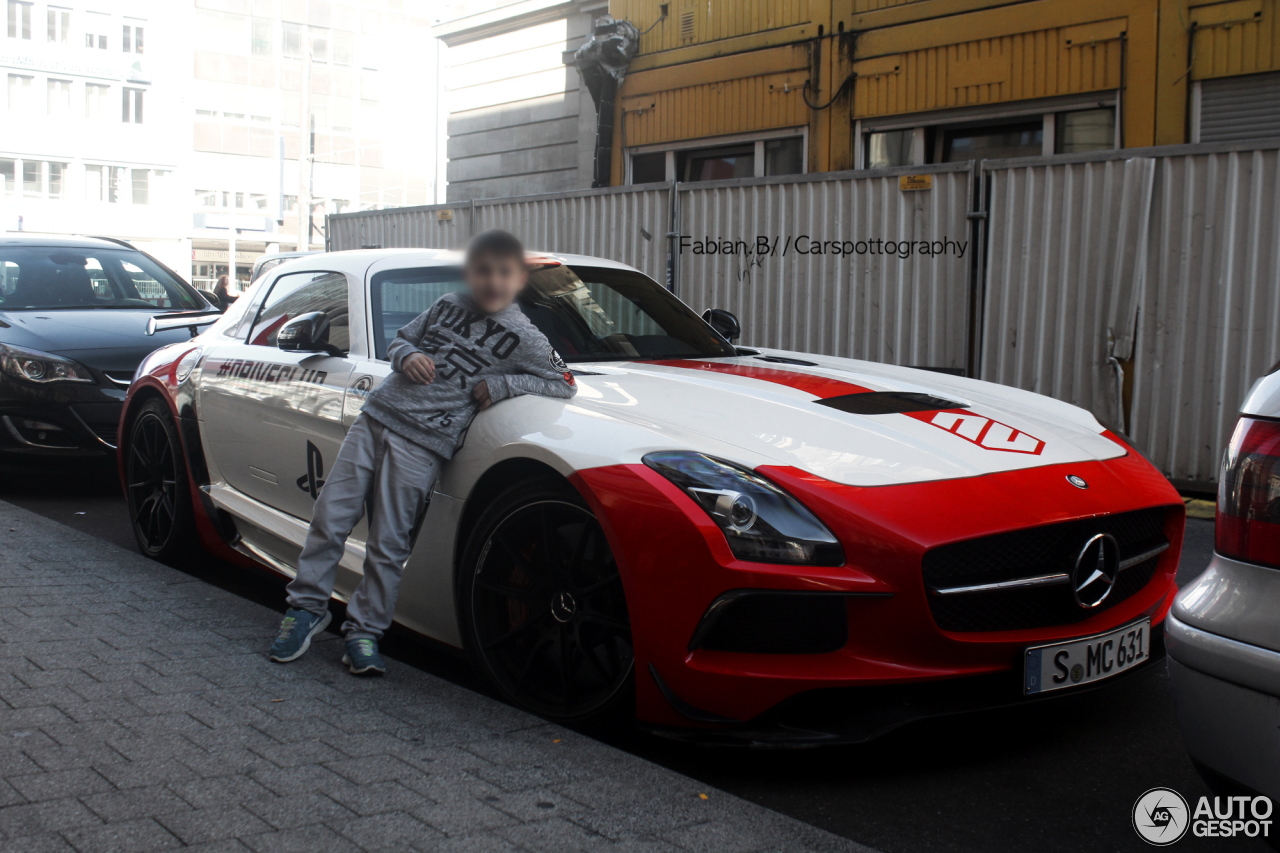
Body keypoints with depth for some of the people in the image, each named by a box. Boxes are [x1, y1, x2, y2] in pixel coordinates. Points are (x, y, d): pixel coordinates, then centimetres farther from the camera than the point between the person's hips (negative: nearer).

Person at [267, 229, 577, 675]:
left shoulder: (522, 338, -1)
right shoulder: (447, 306, 13)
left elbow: (564, 384, 0)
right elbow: (399, 339, 22)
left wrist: (503, 383, -9)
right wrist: (407, 356, -2)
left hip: (421, 442, -4)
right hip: (376, 415, 4)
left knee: (388, 545, -2)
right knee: (330, 517, 4)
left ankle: (364, 629, 12)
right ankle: (307, 607, 18)